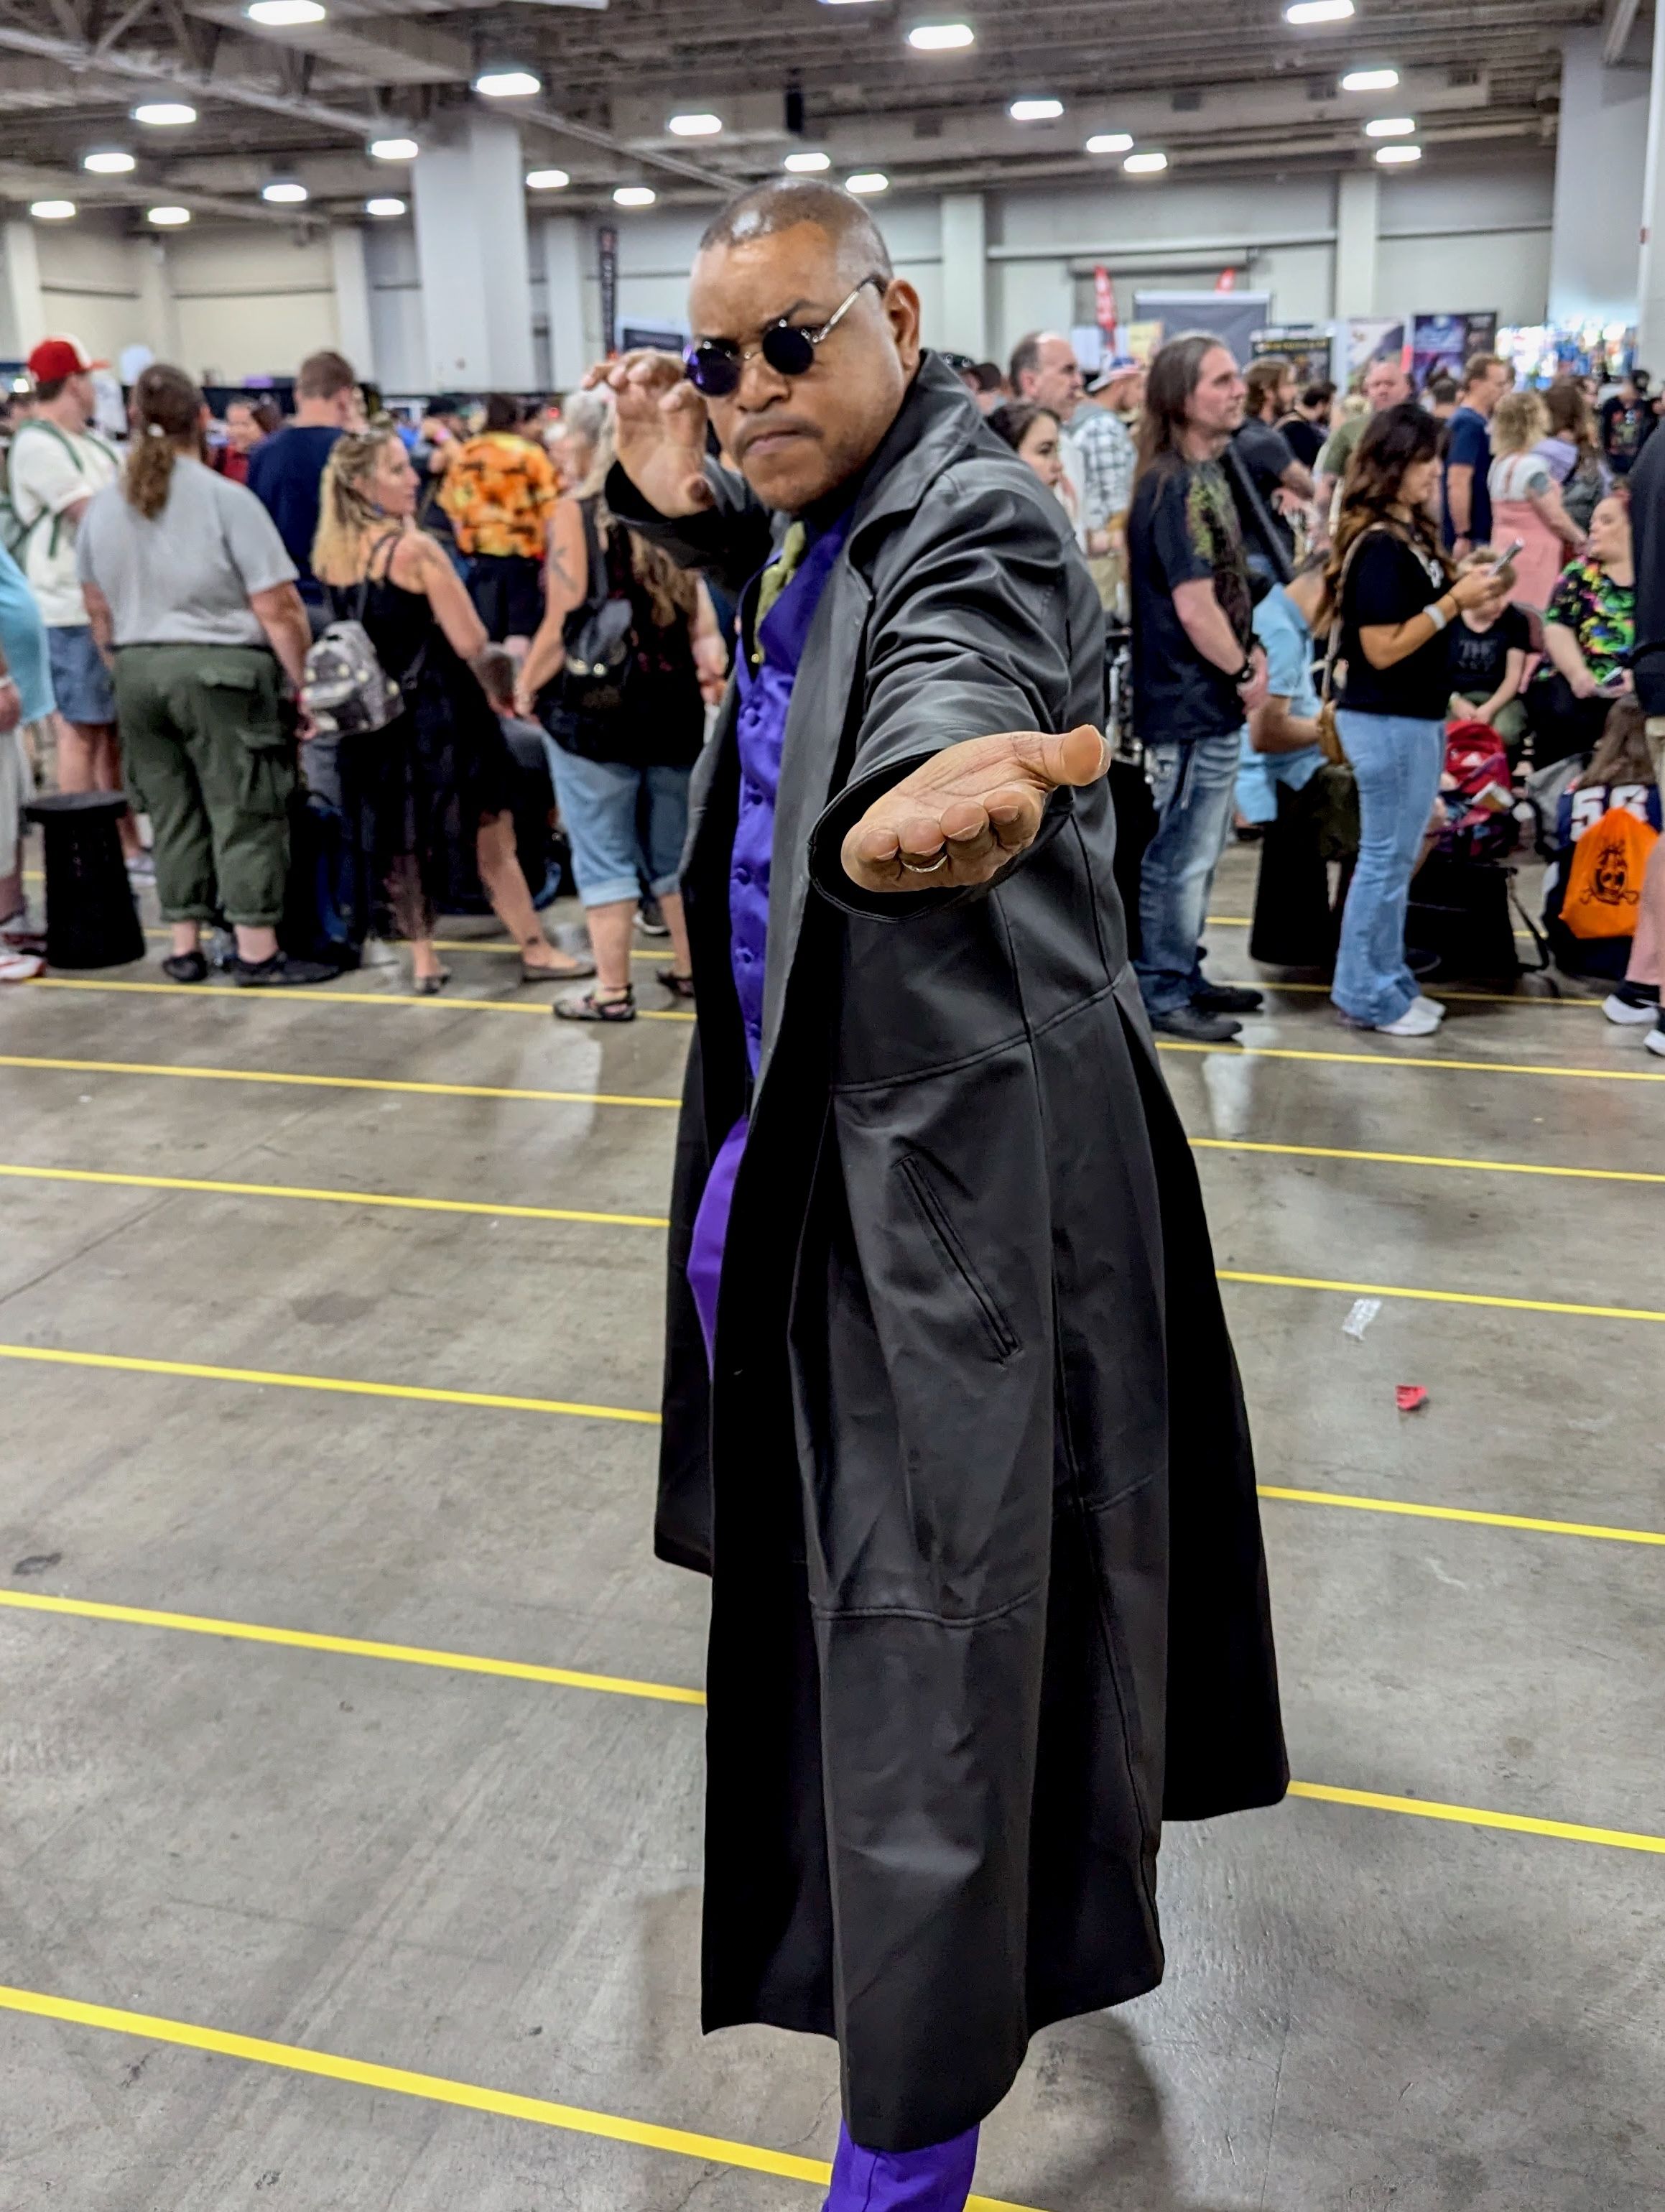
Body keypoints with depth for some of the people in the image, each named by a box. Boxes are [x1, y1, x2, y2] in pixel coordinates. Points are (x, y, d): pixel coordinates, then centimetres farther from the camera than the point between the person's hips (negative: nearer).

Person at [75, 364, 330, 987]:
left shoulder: (103, 506, 8)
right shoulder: (227, 499, -10)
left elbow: (98, 608, 15)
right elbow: (278, 610, -12)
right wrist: (303, 680, -4)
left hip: (138, 673, 6)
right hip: (220, 670, -6)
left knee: (173, 812, 13)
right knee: (245, 814, 1)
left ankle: (184, 946, 17)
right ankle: (257, 951, 4)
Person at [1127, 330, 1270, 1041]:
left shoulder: (1207, 473, 11)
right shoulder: (1173, 486, -19)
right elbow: (1194, 608, -22)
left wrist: (1251, 653, 4)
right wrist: (1244, 674, -9)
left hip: (1212, 697, 10)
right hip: (1190, 702, -10)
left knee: (1199, 849, 18)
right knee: (1182, 855, 0)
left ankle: (1184, 974, 29)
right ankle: (1159, 993, 11)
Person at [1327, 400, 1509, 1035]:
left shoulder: (1410, 534, 10)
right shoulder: (1379, 546, -17)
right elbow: (1382, 648, -21)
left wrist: (1469, 600, 5)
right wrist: (1455, 602, -19)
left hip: (1416, 718, 9)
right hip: (1386, 722, -9)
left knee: (1397, 858, 15)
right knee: (1385, 859, -1)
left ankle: (1389, 983, 24)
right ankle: (1366, 997, 9)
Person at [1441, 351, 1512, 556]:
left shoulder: (1481, 422, 14)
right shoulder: (1469, 423, -15)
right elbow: (1457, 482, -23)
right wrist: (1463, 536, -24)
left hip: (1483, 534, 10)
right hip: (1471, 538, -10)